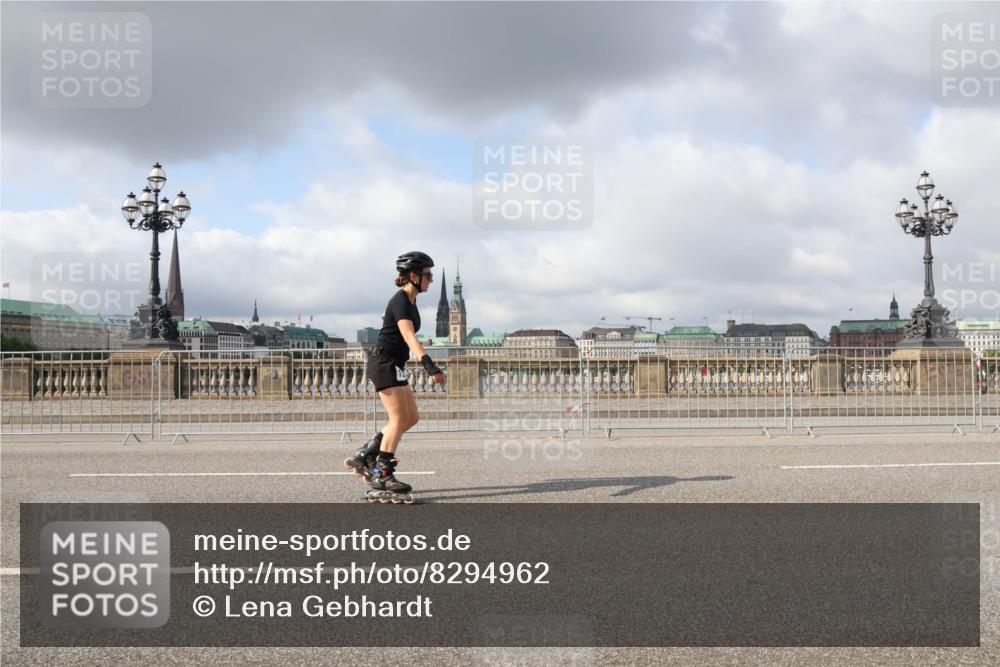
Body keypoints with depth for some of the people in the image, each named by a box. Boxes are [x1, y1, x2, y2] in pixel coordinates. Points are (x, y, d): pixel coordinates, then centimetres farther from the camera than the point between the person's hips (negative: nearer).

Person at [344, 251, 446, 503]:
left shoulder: (409, 302, 13)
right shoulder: (400, 301, -17)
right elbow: (409, 336, -32)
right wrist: (429, 365, -43)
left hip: (393, 365, 10)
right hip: (384, 363, -10)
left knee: (411, 418, 9)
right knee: (399, 419, -10)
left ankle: (363, 456, 14)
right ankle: (382, 477, -5)